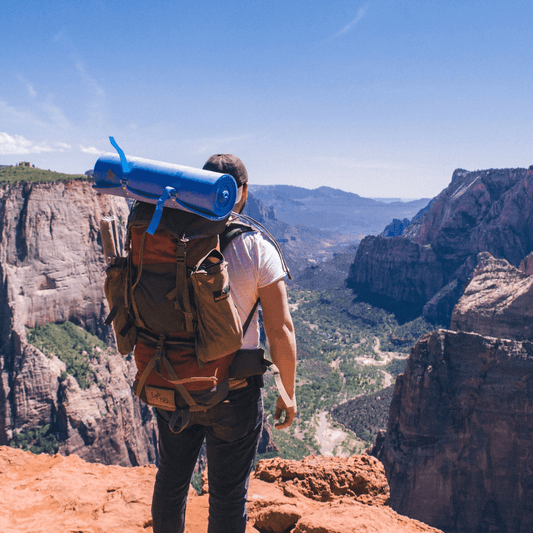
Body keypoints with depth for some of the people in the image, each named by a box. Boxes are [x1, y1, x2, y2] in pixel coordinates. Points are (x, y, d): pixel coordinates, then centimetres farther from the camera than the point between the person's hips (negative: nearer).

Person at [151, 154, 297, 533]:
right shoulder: (257, 250, -15)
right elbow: (280, 330, -13)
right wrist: (287, 394, 0)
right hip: (234, 395, -3)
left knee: (171, 481, 24)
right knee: (228, 495, 14)